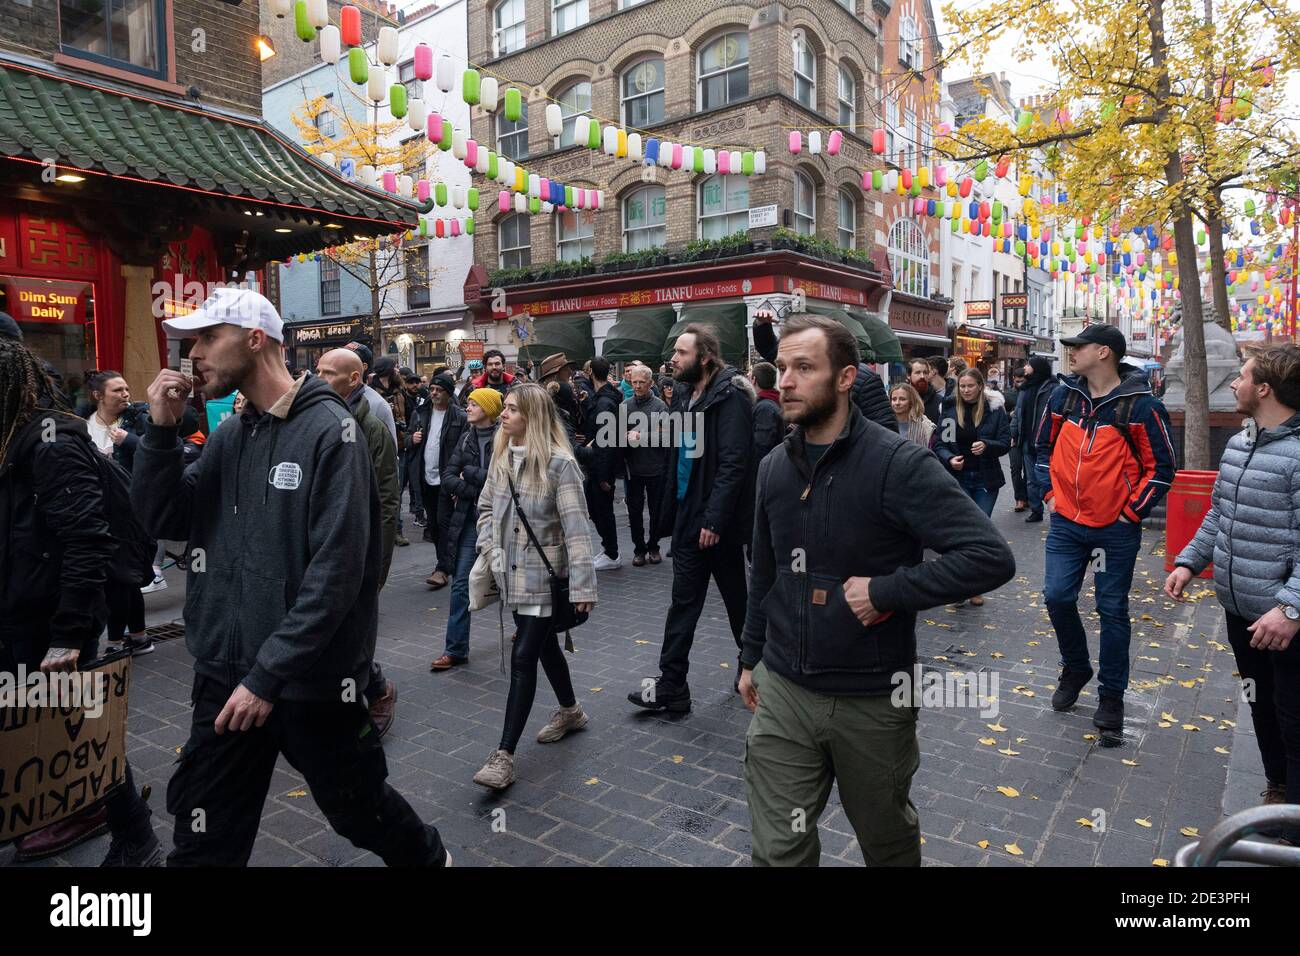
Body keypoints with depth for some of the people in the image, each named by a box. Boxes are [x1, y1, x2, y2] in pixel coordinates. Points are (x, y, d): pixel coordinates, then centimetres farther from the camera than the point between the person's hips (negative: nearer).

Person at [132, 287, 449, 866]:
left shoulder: (328, 432, -15)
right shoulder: (229, 437, 6)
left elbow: (336, 573, -21)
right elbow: (162, 521, 5)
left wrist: (268, 673, -22)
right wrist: (161, 429, -7)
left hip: (309, 681, -6)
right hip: (225, 674, 6)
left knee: (356, 807, 14)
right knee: (204, 842, 14)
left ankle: (428, 857, 42)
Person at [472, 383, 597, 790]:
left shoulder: (559, 463, -17)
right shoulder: (501, 458, 4)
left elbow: (576, 527, -19)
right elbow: (486, 506, 16)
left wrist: (582, 585, -22)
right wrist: (490, 547, 1)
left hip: (543, 576, -7)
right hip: (513, 573, 7)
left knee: (523, 658, -7)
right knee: (545, 645, 21)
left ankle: (504, 755, 0)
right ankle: (570, 711, 44)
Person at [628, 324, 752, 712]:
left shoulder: (729, 398, -15)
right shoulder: (685, 396, 10)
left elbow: (733, 463, -21)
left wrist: (715, 520, -24)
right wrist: (669, 512, 12)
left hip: (717, 522, -7)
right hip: (688, 517, 8)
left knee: (736, 599, 10)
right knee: (683, 602, 10)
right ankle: (671, 686, 17)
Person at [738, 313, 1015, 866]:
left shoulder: (897, 462, -16)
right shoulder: (774, 467, 2)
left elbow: (991, 557, -22)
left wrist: (885, 592, -23)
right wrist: (750, 659, 18)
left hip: (874, 698, -3)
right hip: (782, 691, 4)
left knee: (887, 841, 21)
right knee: (777, 850, 10)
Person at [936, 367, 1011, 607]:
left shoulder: (995, 411, -1)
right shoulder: (950, 411, 1)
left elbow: (1005, 443, -2)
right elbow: (939, 444, 1)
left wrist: (986, 445, -21)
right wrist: (950, 459, -19)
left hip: (985, 480, 0)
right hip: (958, 479, 0)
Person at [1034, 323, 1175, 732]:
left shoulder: (1140, 404, -10)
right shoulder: (1063, 397, 3)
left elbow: (1161, 466, -6)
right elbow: (1043, 447, 15)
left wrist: (1132, 512, -10)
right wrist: (1049, 494, 6)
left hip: (1116, 529, -4)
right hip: (1066, 522, 4)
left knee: (1112, 610, 7)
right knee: (1057, 597, 3)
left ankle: (1111, 694, 22)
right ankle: (1075, 668, 30)